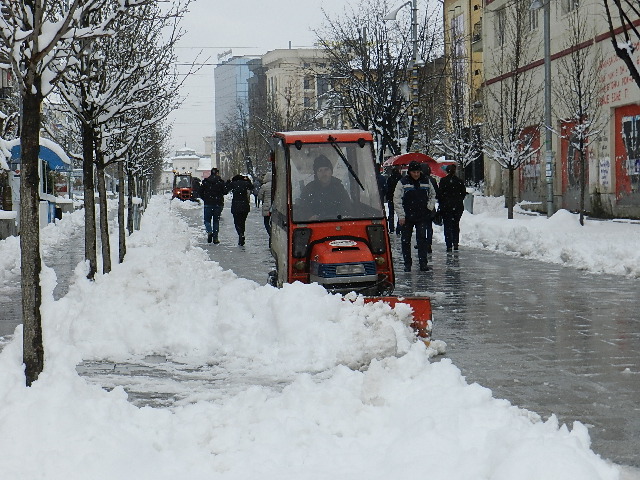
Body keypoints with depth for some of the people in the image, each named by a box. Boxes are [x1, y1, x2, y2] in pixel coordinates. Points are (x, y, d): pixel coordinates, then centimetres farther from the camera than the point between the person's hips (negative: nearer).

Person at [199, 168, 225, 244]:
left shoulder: (205, 181, 1)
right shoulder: (221, 182, -4)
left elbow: (200, 193, 3)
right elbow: (225, 192, -3)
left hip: (208, 204, 0)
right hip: (218, 204, 0)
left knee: (207, 220, 9)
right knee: (216, 220, 9)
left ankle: (209, 231, -19)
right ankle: (215, 238, 6)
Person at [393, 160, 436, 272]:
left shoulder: (426, 181, 5)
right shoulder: (403, 182, -4)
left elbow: (432, 195, 20)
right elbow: (397, 200, -5)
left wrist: (430, 206, 1)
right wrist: (401, 216, -10)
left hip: (422, 216, 1)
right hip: (407, 217, -1)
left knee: (422, 238, -4)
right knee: (406, 240, 4)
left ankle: (423, 262, -2)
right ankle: (407, 264, 12)